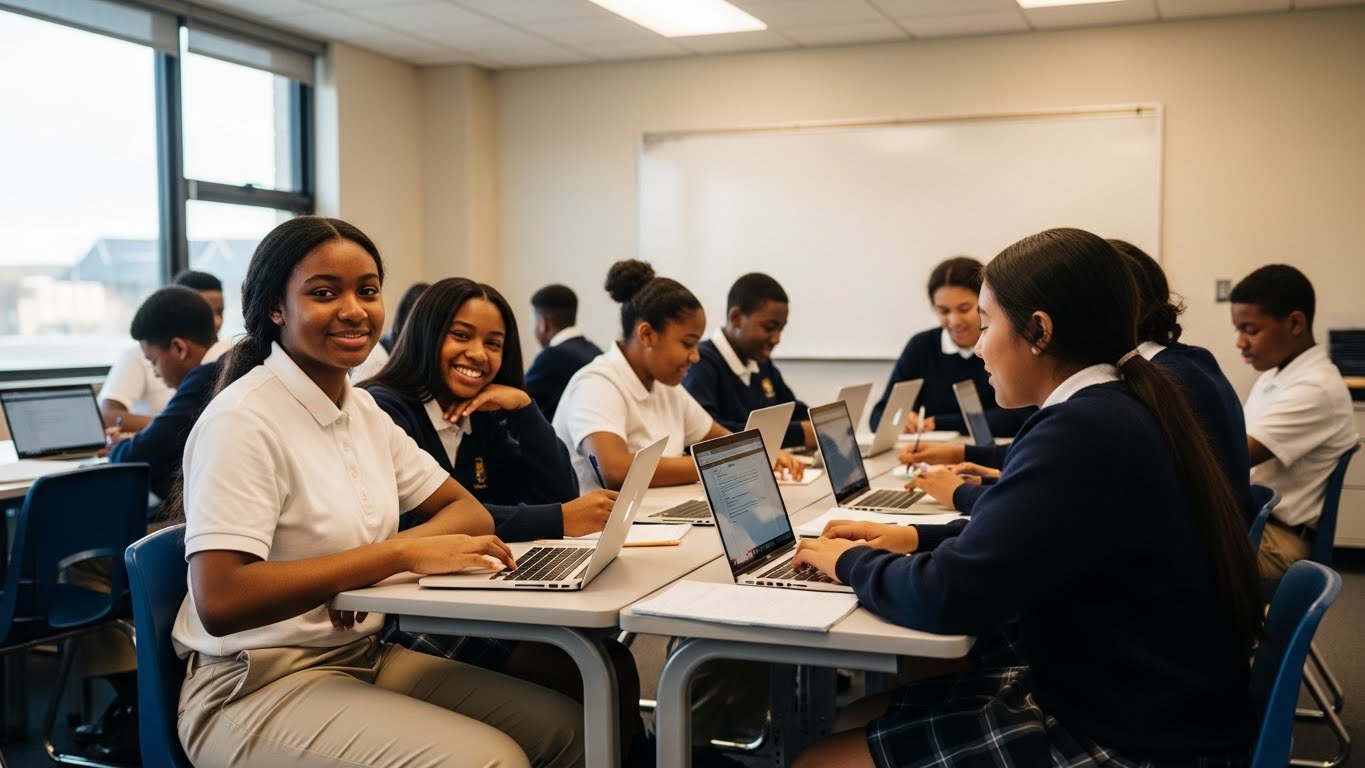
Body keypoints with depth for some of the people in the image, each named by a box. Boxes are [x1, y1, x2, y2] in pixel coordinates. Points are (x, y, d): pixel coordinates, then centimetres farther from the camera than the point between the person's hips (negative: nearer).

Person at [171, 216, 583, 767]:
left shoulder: (363, 410, 7)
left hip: (367, 656, 8)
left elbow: (470, 512, 8)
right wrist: (397, 555, -27)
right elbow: (220, 602, -27)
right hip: (259, 688, -7)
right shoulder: (243, 421, -17)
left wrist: (388, 557, -14)